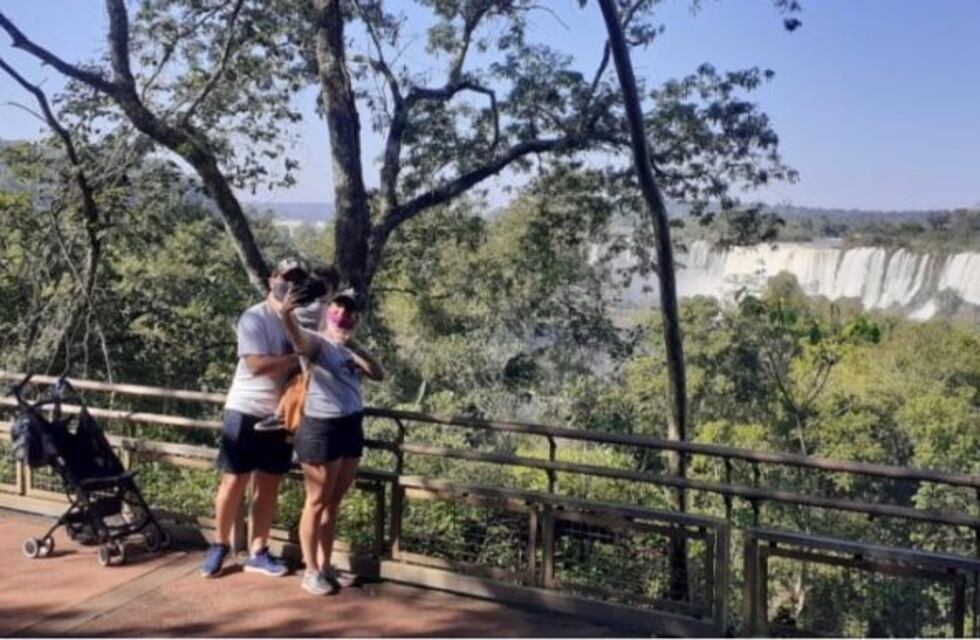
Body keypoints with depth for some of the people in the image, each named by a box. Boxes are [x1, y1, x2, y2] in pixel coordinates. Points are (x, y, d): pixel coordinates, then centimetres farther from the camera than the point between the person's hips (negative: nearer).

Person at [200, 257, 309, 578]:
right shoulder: (254, 318, -12)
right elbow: (257, 365, -24)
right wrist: (301, 357, -21)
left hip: (280, 414, 5)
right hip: (246, 411, -5)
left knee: (269, 485, 10)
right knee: (234, 481, 2)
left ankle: (257, 552, 19)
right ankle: (219, 546, 20)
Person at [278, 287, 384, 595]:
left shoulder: (351, 349, 14)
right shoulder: (317, 341, -6)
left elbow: (379, 374, 1)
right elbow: (299, 340, -30)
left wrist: (355, 347, -11)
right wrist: (286, 316, -51)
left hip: (351, 428, 7)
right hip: (322, 428, -7)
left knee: (334, 503, 15)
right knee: (317, 502, 3)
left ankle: (326, 565, 26)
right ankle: (311, 571, 14)